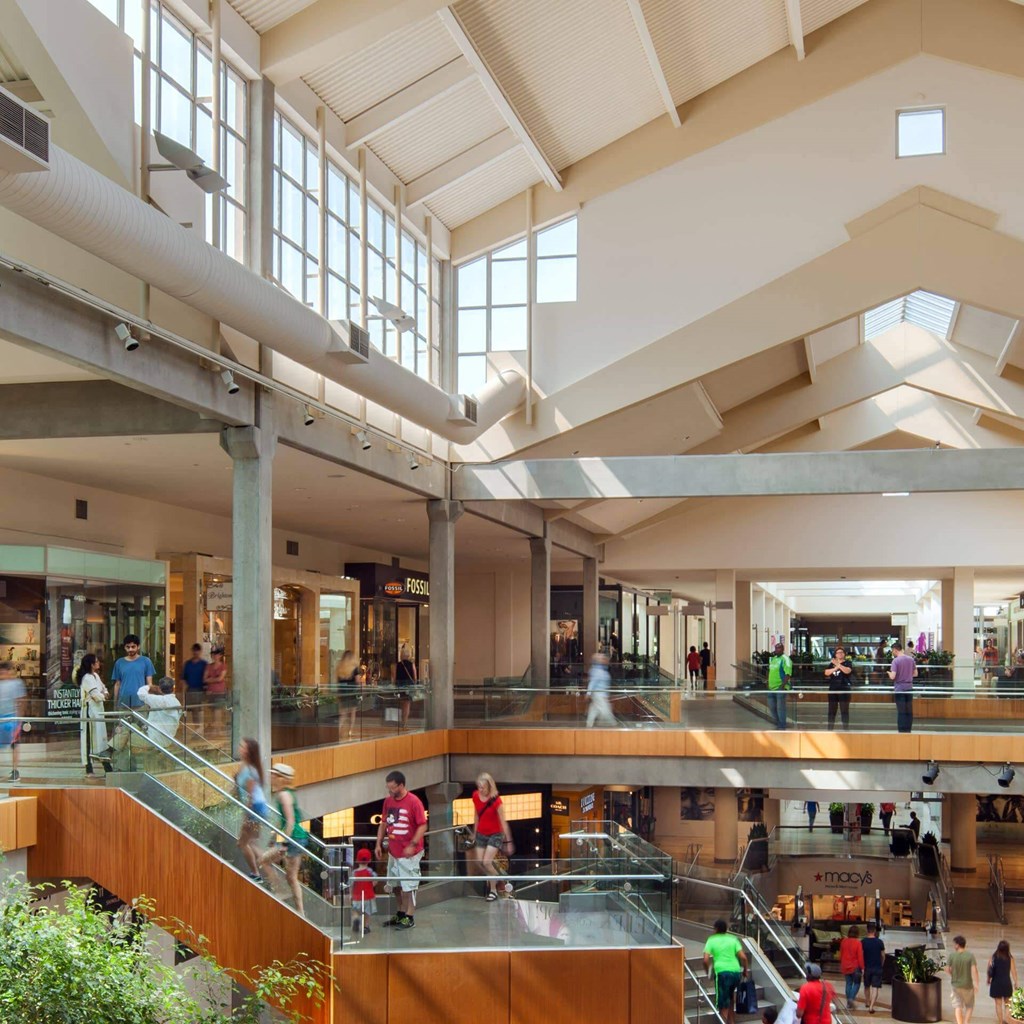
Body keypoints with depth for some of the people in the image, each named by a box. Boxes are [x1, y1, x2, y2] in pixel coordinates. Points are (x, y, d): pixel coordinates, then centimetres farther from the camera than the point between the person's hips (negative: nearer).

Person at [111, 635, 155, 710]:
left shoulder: (145, 661, 3)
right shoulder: (119, 663, 9)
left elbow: (149, 684, 4)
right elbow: (117, 684, 13)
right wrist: (115, 703, 10)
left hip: (141, 703, -2)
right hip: (123, 704, 2)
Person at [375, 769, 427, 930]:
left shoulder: (413, 801, -15)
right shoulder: (388, 801, 5)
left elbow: (423, 826, -14)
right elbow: (383, 823, 15)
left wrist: (412, 845, -22)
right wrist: (379, 844, 8)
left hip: (408, 853, -7)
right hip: (393, 852, 7)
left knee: (408, 886, 1)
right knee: (396, 885, 15)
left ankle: (410, 918, 12)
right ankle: (400, 914, 30)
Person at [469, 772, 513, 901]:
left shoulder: (496, 801, -22)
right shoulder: (476, 796, -7)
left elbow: (503, 821, -18)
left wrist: (508, 841, -17)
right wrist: (475, 833, 15)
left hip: (494, 835, -5)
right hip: (481, 834, 5)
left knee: (486, 862, -13)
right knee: (479, 862, 6)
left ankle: (493, 890, 6)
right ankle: (493, 879, 37)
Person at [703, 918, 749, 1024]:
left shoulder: (711, 940, 7)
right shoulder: (733, 939, 13)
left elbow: (706, 960, -3)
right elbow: (743, 957, 3)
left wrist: (708, 972, 14)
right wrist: (745, 971, 18)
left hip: (722, 972, -4)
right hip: (736, 972, 4)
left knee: (723, 1005, 1)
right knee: (731, 993, 31)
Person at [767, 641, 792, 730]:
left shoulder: (785, 659, -12)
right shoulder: (773, 658, 15)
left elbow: (788, 674, -18)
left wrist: (783, 685, -23)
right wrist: (768, 683, 16)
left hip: (780, 687, -9)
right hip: (772, 687, 9)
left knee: (780, 707, -3)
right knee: (771, 706, 14)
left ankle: (782, 726, 6)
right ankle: (777, 723, 29)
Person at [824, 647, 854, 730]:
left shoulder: (847, 663, 2)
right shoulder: (832, 664, 14)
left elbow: (847, 671, -19)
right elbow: (826, 672, -2)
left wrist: (838, 664, -23)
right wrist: (835, 668, -16)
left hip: (844, 689, -4)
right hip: (833, 689, 4)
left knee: (844, 711, -4)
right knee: (831, 711, 7)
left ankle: (846, 728, 0)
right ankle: (830, 728, 13)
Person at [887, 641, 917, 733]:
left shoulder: (895, 661, -13)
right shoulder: (911, 659, 4)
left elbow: (892, 676, -17)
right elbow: (915, 673, 11)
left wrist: (889, 673, 3)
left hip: (899, 688, -5)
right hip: (909, 687, 5)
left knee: (901, 711, 0)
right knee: (909, 710, 10)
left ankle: (902, 730, 2)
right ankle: (908, 729, 15)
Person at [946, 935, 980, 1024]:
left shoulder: (952, 955, -11)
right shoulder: (970, 956, -13)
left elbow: (947, 969, -4)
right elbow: (974, 970, -20)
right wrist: (976, 983, -15)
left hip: (956, 985, 0)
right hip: (968, 985, 0)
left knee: (957, 1006, 6)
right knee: (969, 1006, 18)